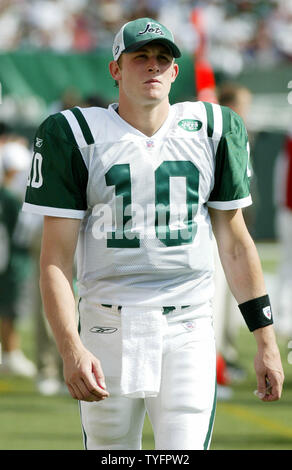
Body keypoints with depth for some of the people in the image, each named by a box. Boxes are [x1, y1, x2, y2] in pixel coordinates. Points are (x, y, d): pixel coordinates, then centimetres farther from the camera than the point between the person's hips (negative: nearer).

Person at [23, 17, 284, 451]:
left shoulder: (212, 130, 8)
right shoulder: (76, 136, -1)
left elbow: (235, 243, 13)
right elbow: (55, 259, -5)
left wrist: (266, 342, 9)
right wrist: (71, 350, -18)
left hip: (188, 333, 1)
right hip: (108, 331, -1)